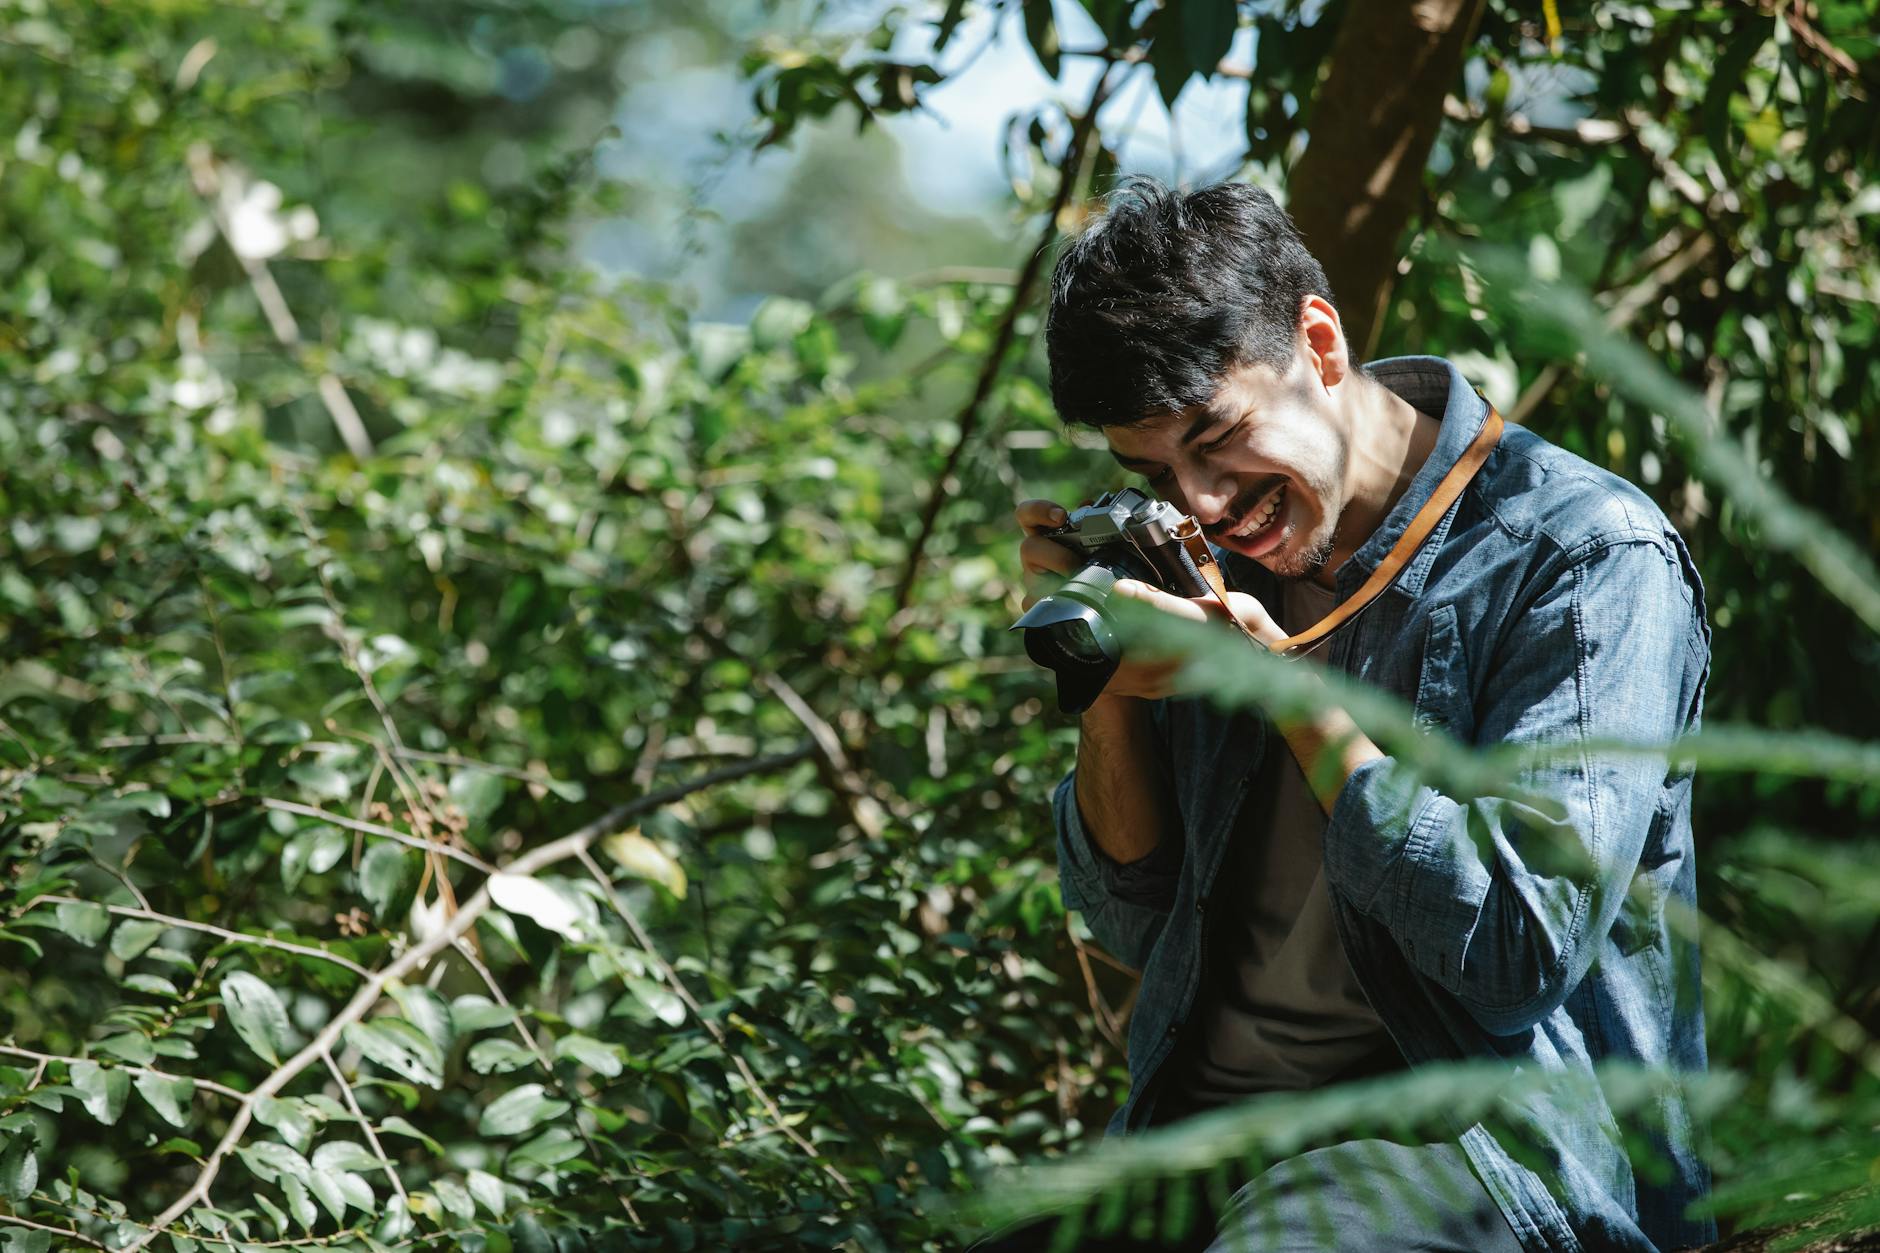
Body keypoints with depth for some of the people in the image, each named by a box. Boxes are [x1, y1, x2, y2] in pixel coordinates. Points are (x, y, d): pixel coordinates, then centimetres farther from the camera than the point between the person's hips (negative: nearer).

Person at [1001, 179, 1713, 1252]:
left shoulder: (1587, 553, -8)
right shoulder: (1223, 551, 11)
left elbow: (1521, 954, -16)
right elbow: (1139, 922, 16)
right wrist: (1108, 673, 0)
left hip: (1488, 1137, -5)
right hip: (1206, 1114, 6)